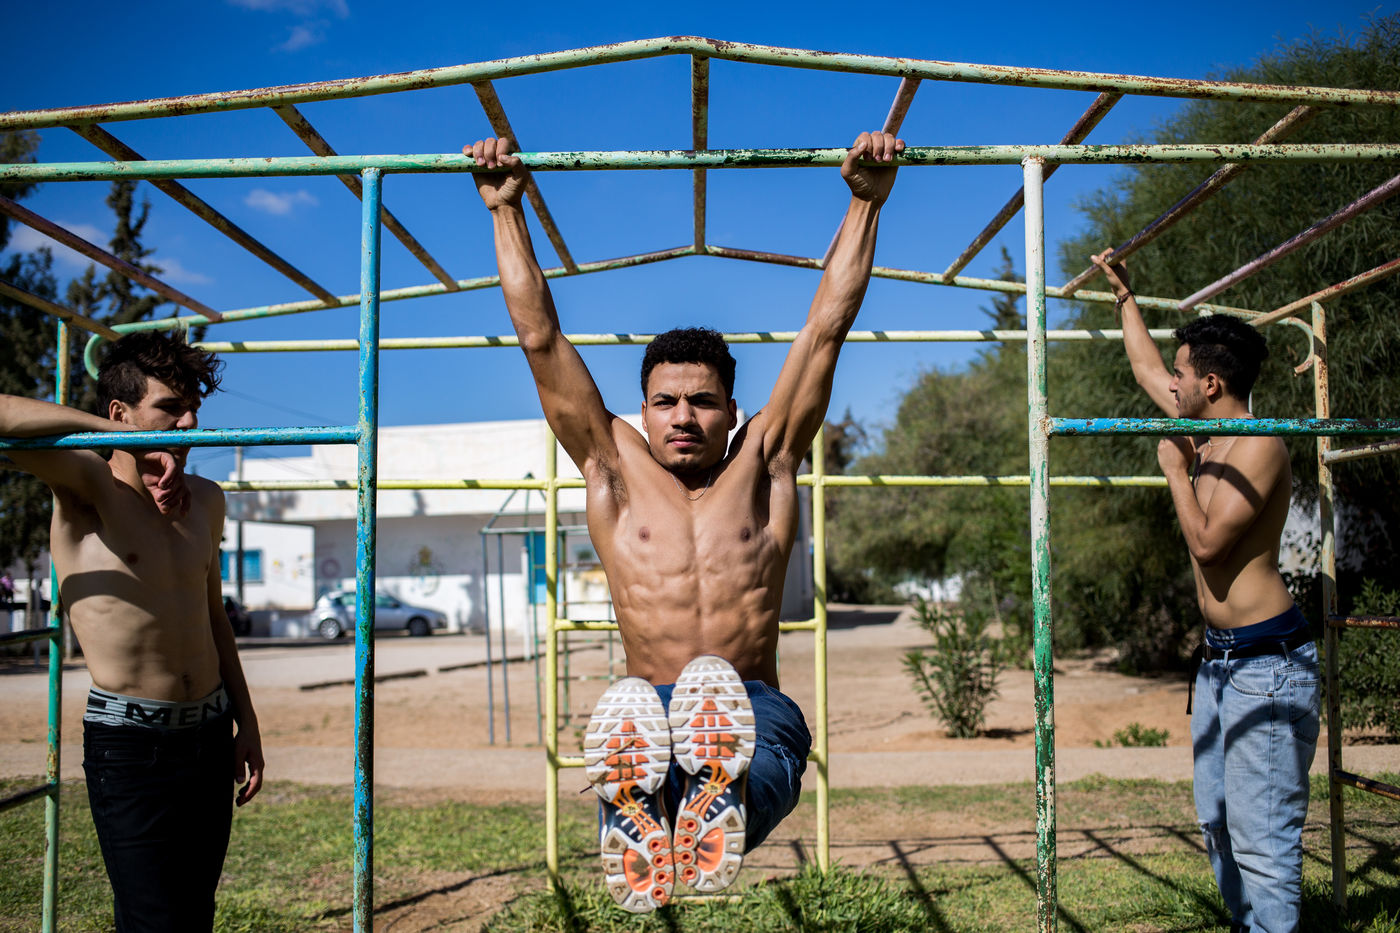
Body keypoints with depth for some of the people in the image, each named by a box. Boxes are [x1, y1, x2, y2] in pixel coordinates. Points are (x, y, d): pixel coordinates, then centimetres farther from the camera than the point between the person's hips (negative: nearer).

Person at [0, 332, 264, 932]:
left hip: (210, 735, 6)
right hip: (130, 744, -6)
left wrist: (246, 725, 18)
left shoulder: (205, 501, 10)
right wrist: (118, 434, -22)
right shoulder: (86, 486, -9)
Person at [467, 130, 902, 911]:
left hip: (757, 710, 0)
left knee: (737, 732, -42)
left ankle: (716, 817, -71)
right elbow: (541, 338, 18)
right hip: (648, 711, 1)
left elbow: (826, 329, 15)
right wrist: (507, 211, 19)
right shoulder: (614, 467, 19)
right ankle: (639, 835, -69)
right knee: (627, 718, -41)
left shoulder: (765, 460, 18)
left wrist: (866, 204, 13)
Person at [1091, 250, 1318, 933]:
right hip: (1219, 657, 10)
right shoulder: (1206, 434, 11)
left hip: (1267, 661, -10)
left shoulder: (1259, 446, -14)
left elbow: (1207, 540, -21)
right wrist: (1122, 292, 35)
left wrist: (1176, 469, -8)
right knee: (1218, 825, 13)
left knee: (1261, 838, -10)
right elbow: (1144, 367, 27)